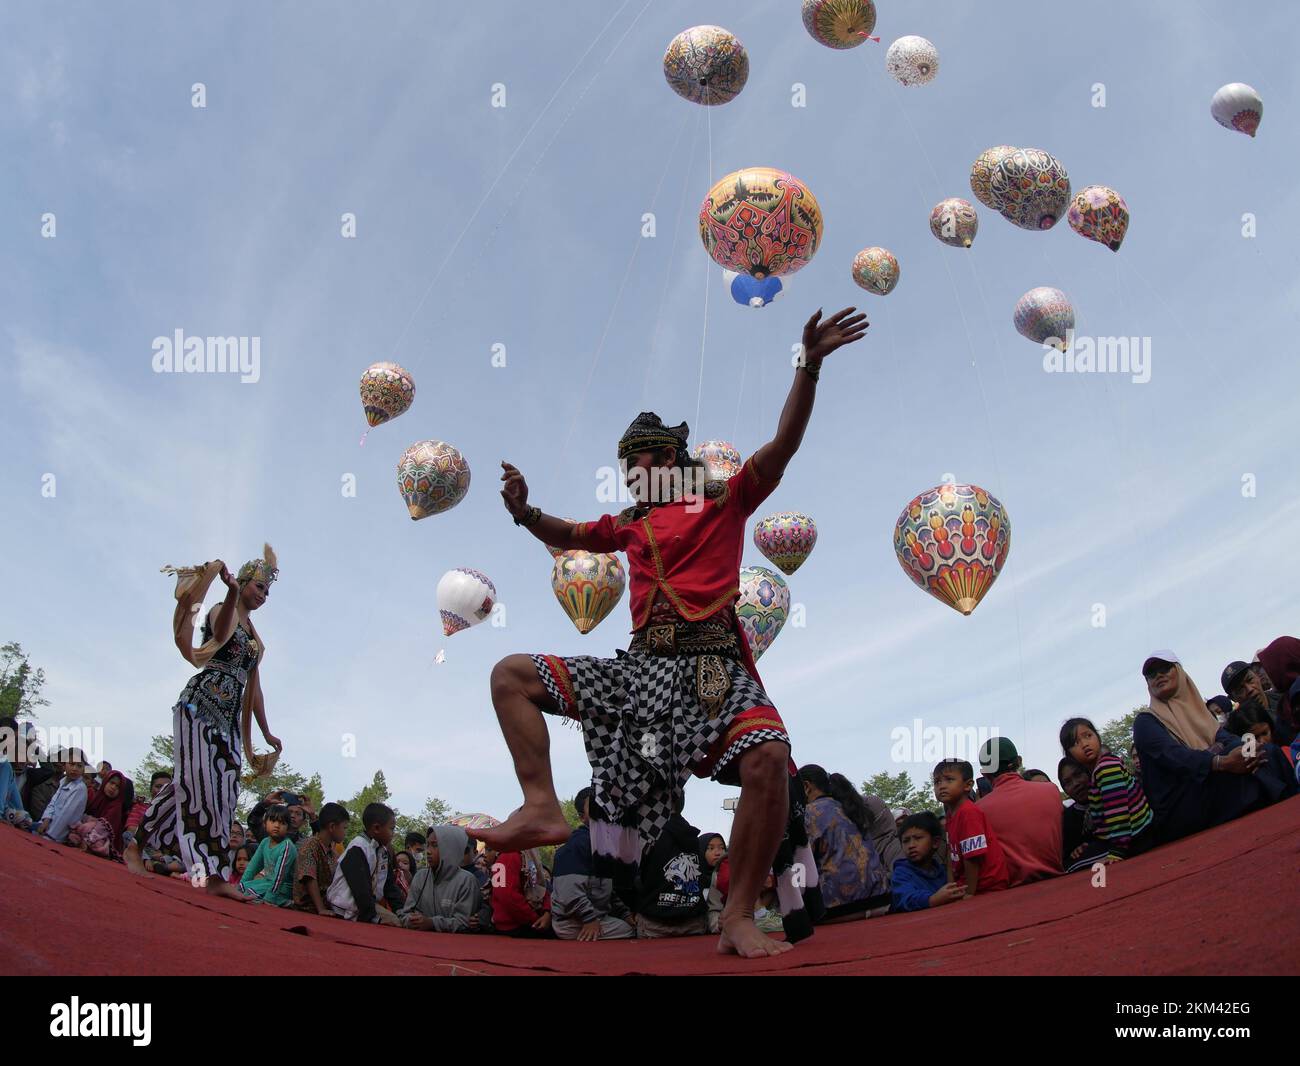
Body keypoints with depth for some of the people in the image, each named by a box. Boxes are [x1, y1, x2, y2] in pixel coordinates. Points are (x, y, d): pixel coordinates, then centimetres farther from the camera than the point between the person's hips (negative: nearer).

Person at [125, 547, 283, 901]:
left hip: (229, 718, 7)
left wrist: (266, 733, 23)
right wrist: (233, 592, -41)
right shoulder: (222, 610, 2)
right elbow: (220, 635, -25)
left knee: (224, 792, 0)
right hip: (200, 705, -7)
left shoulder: (255, 638, 24)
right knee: (197, 781, -16)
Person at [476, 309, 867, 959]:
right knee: (510, 675, 2)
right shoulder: (631, 524, 24)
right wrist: (524, 512, 15)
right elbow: (566, 537, 36)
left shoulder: (726, 500, 9)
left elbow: (784, 443, -2)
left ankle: (739, 919, -19)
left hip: (714, 668, -5)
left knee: (768, 759, -33)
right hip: (641, 666, 6)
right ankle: (543, 807, -12)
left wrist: (809, 366, -14)